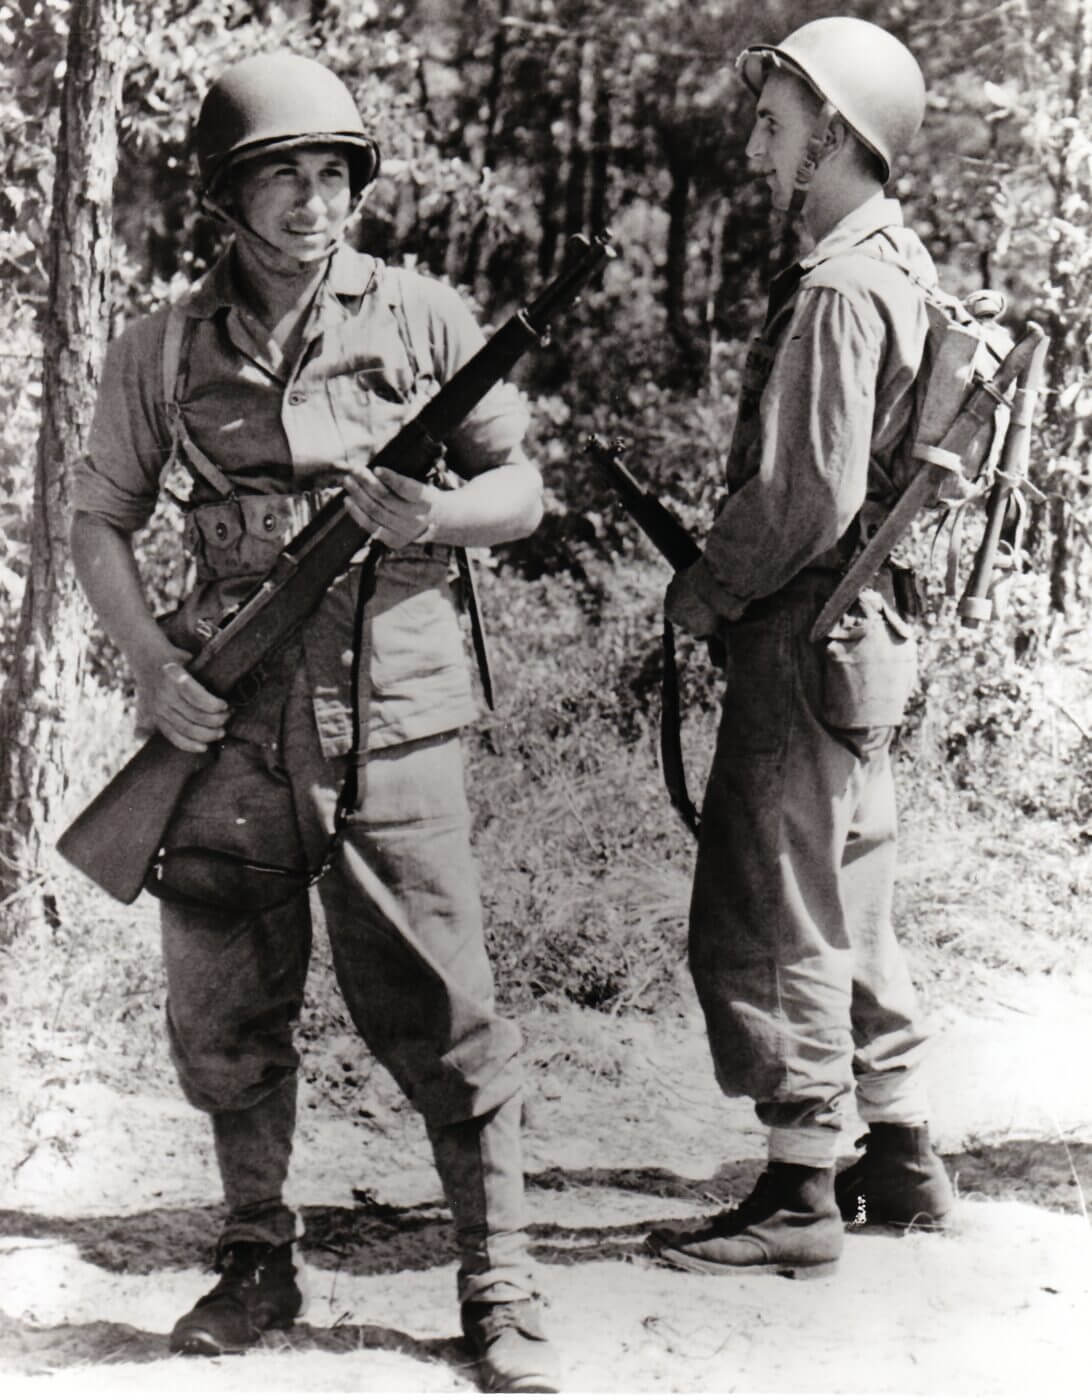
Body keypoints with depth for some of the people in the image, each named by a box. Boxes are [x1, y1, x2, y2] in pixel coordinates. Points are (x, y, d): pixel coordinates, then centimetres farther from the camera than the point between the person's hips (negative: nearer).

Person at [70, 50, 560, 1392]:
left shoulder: (424, 319, 4)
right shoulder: (161, 350, 6)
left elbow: (520, 490, 9)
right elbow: (99, 524, 11)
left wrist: (434, 515, -12)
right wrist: (152, 666, -4)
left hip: (390, 725, -2)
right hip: (229, 727, 2)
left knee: (441, 1017, -2)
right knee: (224, 1023, 10)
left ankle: (500, 1291, 6)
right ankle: (256, 1264, 28)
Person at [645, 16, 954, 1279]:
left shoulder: (837, 290, -18)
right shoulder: (905, 269, 13)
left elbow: (808, 496, -23)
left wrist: (705, 589, -8)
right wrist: (731, 575, 15)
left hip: (805, 635, -10)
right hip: (866, 627, 10)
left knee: (771, 915, -4)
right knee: (847, 908, 18)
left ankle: (800, 1197, 1)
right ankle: (902, 1160, 27)